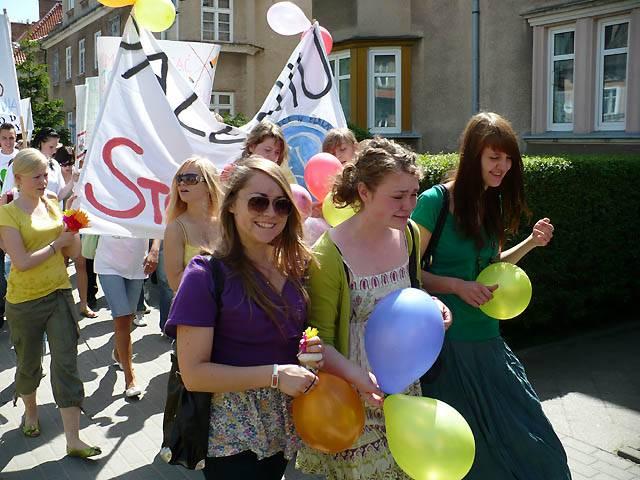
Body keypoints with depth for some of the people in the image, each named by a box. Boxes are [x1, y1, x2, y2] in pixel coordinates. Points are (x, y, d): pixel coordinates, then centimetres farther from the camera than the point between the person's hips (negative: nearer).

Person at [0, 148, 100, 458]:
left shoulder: (53, 205, 5)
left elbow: (72, 252, 6)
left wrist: (75, 231, -11)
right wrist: (57, 243, -14)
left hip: (59, 294, 3)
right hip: (25, 301, -3)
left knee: (66, 365, -1)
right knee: (29, 364, 16)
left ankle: (73, 440, 3)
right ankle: (30, 412, 45)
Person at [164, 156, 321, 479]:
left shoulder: (295, 269, 0)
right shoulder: (207, 275, -17)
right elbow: (193, 374, -18)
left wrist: (313, 351, -6)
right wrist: (274, 375, -23)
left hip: (284, 427, 6)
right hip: (231, 435, -6)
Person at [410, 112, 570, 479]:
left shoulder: (493, 203, 6)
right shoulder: (435, 201, -14)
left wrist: (531, 243, 6)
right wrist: (457, 286, -22)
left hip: (488, 338, 6)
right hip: (447, 339, -6)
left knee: (530, 439, 10)